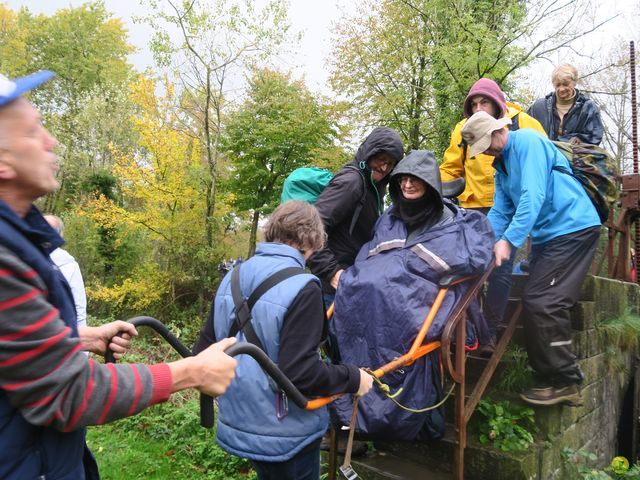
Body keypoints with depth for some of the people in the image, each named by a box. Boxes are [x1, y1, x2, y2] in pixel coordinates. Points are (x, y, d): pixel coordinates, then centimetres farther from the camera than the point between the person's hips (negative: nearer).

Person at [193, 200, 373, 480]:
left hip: (240, 424, 6)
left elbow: (203, 352, 3)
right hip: (286, 435, -6)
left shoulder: (232, 279, -1)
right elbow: (301, 373, -27)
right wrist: (353, 378, -12)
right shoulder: (302, 288, -23)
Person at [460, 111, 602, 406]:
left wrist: (509, 240, -25)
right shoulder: (501, 165, 17)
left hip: (573, 227, -10)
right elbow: (500, 211, 14)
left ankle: (565, 383, -2)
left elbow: (533, 195, -22)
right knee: (533, 302, 7)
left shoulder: (528, 141, -11)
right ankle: (547, 377, 17)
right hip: (546, 235, 10)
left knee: (542, 303, -14)